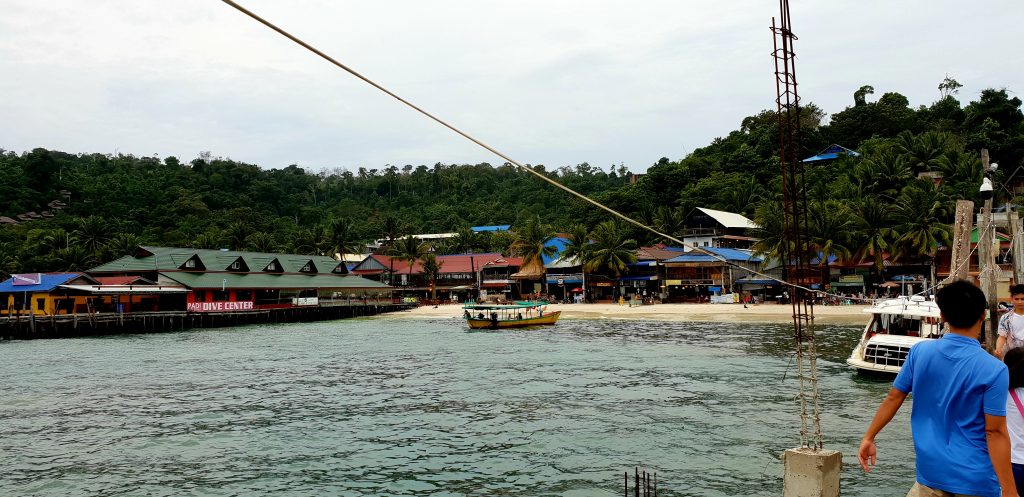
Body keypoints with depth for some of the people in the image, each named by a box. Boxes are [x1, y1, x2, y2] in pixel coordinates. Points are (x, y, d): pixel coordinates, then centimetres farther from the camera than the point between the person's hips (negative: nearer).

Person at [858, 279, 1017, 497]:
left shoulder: (920, 351, -4)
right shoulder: (994, 369, -14)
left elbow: (893, 399, 2)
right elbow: (995, 432, -16)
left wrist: (868, 438, 12)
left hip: (930, 470, 3)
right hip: (975, 479, -2)